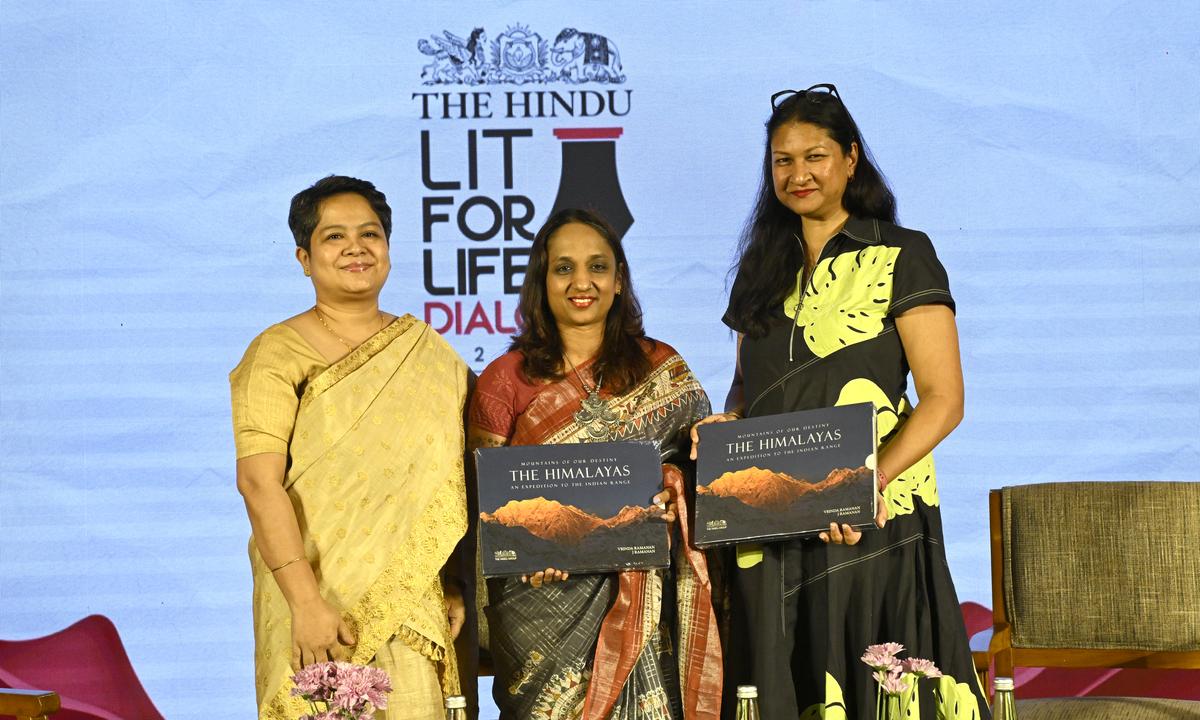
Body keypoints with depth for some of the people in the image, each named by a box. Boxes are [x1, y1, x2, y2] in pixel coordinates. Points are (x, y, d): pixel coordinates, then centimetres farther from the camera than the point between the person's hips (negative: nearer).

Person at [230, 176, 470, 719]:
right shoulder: (278, 353, -2)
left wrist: (456, 586, -1)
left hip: (417, 602, 3)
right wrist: (306, 602, -20)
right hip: (317, 597, -3)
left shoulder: (430, 354, 10)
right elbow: (259, 480, -12)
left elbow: (455, 482, 10)